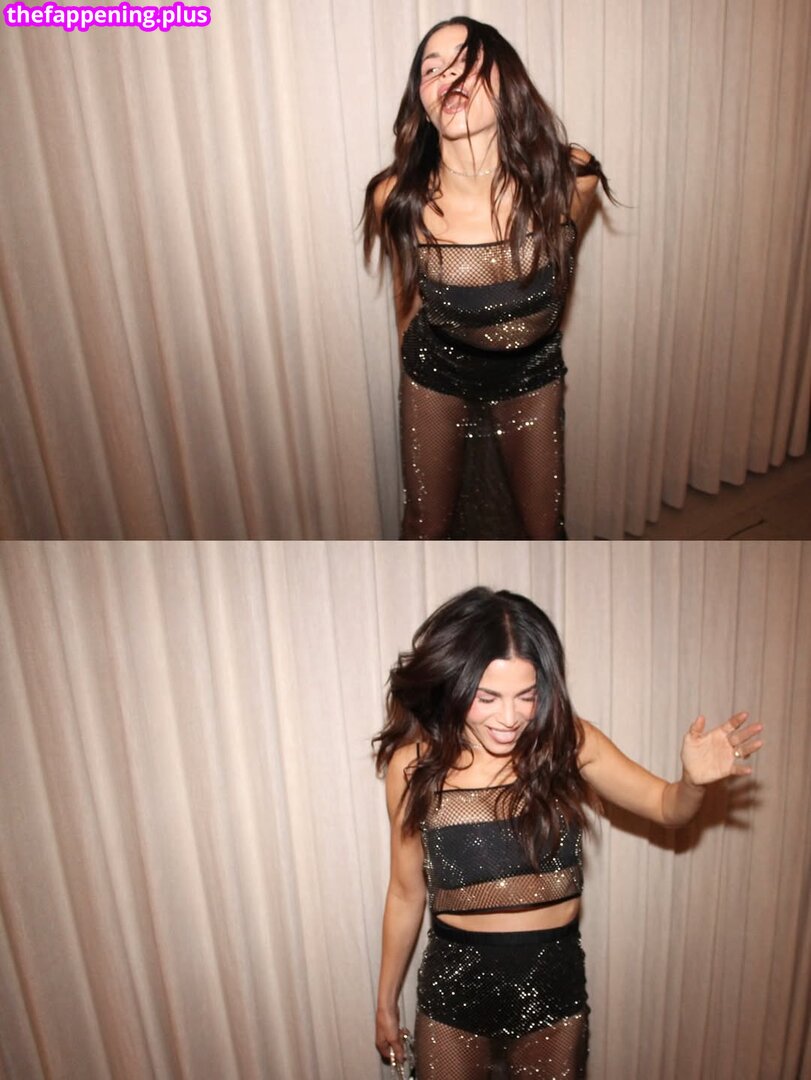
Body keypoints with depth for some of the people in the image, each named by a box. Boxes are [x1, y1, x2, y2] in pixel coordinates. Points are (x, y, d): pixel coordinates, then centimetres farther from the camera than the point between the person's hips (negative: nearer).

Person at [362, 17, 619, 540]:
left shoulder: (568, 176, -23)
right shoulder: (397, 199, -25)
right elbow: (409, 296, -4)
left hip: (532, 374, 1)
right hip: (437, 373, -1)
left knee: (543, 529, 15)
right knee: (427, 527, 15)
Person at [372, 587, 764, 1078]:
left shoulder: (568, 741, -13)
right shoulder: (415, 763, -13)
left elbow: (667, 807, -2)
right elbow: (406, 893, 0)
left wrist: (695, 780, -25)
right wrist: (386, 1001, 9)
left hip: (553, 981, 1)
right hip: (455, 983, 0)